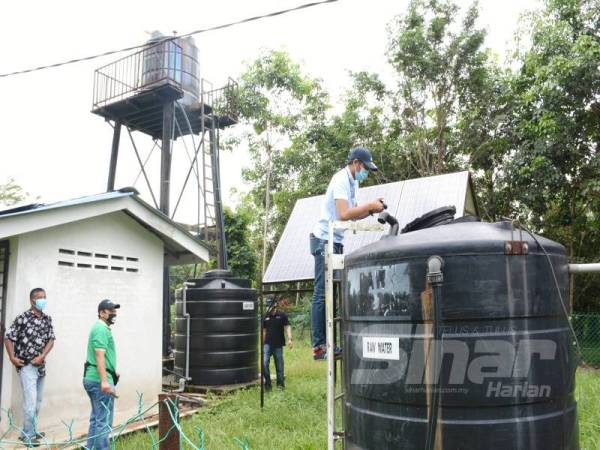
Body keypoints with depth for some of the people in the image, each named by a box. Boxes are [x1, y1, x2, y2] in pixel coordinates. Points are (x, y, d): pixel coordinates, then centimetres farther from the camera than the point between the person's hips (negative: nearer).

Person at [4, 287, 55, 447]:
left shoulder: (47, 319, 6)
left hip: (40, 366, 6)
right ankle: (27, 435, 5)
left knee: (38, 401, 15)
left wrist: (42, 356, -9)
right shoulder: (22, 318, -11)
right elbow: (8, 338, -7)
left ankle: (31, 431, 28)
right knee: (30, 401, -7)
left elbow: (51, 339, 4)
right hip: (26, 366, -6)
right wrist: (12, 358, -13)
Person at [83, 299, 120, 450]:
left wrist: (112, 371, 37)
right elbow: (99, 355, -24)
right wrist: (104, 381, -31)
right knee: (104, 421, -7)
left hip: (93, 379, 11)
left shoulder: (100, 328, 19)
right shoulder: (101, 329, -14)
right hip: (99, 380, -11)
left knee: (96, 419, 16)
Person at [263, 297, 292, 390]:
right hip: (267, 344, 2)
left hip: (278, 345, -2)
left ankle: (280, 383, 21)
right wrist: (262, 343, 15)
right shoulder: (265, 317, 7)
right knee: (264, 363, -12)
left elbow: (287, 327, -4)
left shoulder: (282, 315, -2)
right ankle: (267, 382, 3)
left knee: (279, 365, 6)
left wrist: (289, 339, -17)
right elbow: (264, 330, 14)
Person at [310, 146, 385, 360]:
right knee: (322, 294, -9)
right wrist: (369, 206, -16)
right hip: (325, 240, -10)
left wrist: (371, 209, 1)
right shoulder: (341, 180, -13)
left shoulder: (353, 182, 16)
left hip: (336, 242, 10)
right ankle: (318, 346, -6)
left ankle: (328, 342, 11)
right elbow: (344, 214, -24)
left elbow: (353, 214, 16)